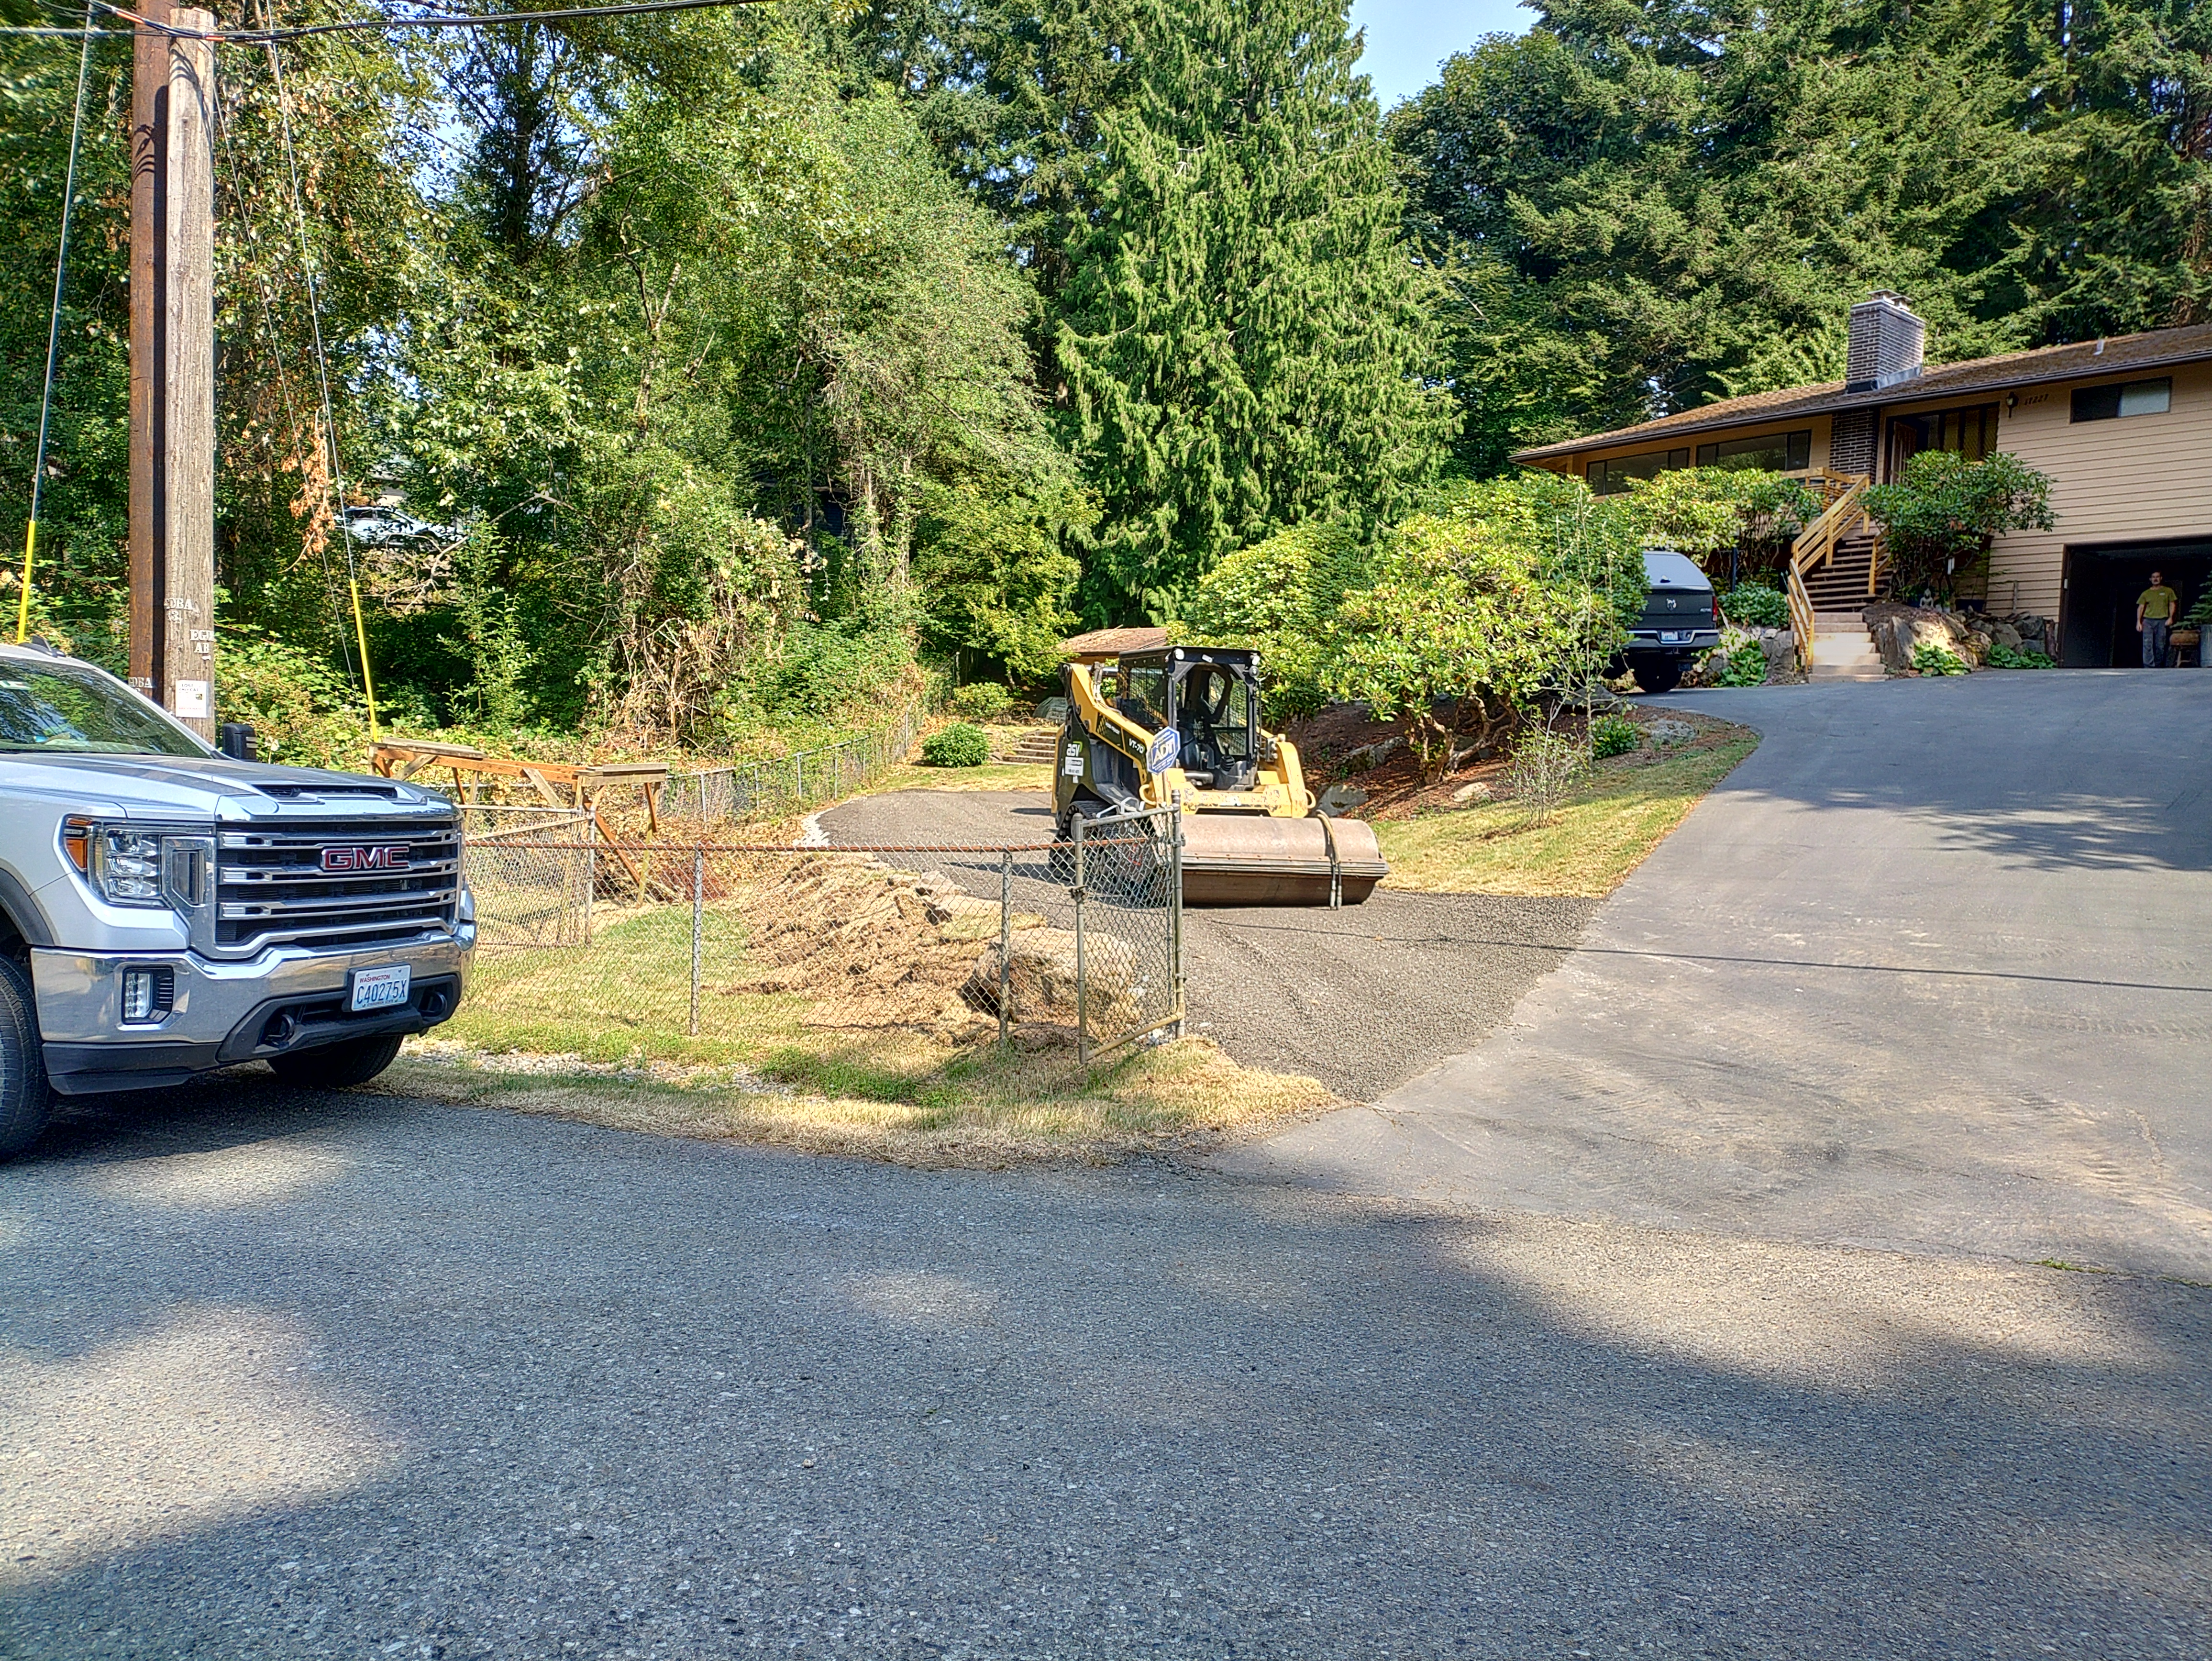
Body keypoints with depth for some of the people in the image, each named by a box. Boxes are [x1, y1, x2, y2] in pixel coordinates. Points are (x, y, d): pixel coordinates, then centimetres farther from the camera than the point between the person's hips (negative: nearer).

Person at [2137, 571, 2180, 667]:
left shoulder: (2168, 591, 12)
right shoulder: (2146, 593, 12)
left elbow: (2173, 605, 9)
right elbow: (2140, 607, 9)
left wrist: (2171, 618, -5)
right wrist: (2139, 622, -3)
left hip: (2162, 621, 0)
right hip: (2148, 621, 0)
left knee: (2160, 646, 0)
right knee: (2147, 645, -11)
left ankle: (2158, 667, 6)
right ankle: (2149, 667, -15)